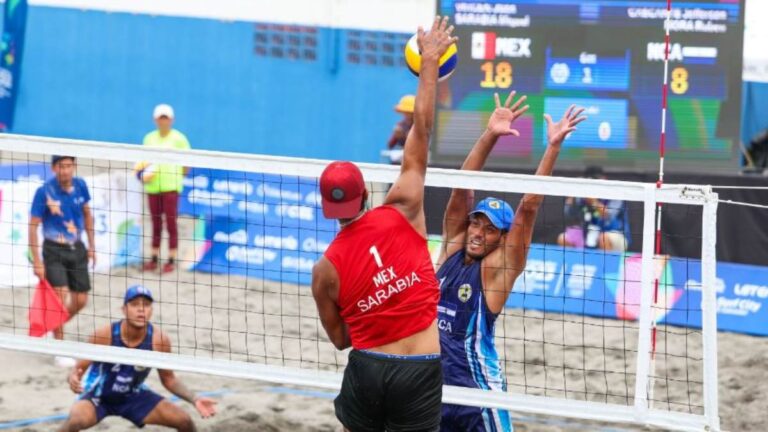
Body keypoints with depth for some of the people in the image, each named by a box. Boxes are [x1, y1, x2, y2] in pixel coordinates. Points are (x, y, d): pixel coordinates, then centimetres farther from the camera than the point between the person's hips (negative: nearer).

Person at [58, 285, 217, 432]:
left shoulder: (159, 340, -18)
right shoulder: (104, 335, -26)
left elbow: (168, 378, -1)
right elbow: (79, 368, -16)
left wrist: (195, 400, -14)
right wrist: (74, 380, -41)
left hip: (133, 396, 3)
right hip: (98, 395, -3)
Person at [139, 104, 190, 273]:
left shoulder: (178, 138, 0)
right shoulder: (149, 138, 11)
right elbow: (145, 161, 18)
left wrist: (178, 175, -2)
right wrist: (143, 172, 0)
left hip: (171, 185, -4)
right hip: (153, 186, 4)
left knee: (171, 223, -3)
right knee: (156, 223, 9)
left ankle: (172, 260, 2)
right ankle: (154, 259, 15)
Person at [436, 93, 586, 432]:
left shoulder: (499, 266, -6)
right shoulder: (452, 248, 6)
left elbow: (528, 208, -14)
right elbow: (462, 188, 0)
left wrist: (553, 147, -21)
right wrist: (490, 135, -9)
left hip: (477, 387, -6)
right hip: (430, 378, 6)